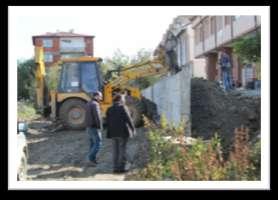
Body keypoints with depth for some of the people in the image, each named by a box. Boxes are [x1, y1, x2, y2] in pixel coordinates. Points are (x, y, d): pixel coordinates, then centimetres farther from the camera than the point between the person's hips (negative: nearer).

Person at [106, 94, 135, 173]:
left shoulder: (109, 109, 7)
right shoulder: (123, 108, -8)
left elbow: (107, 122, 8)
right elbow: (128, 119, -10)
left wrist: (110, 132, 16)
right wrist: (133, 129, 1)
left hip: (113, 133, 5)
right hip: (123, 132, -5)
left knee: (115, 151, 10)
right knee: (122, 150, 0)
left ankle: (115, 168, 12)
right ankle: (121, 168, 0)